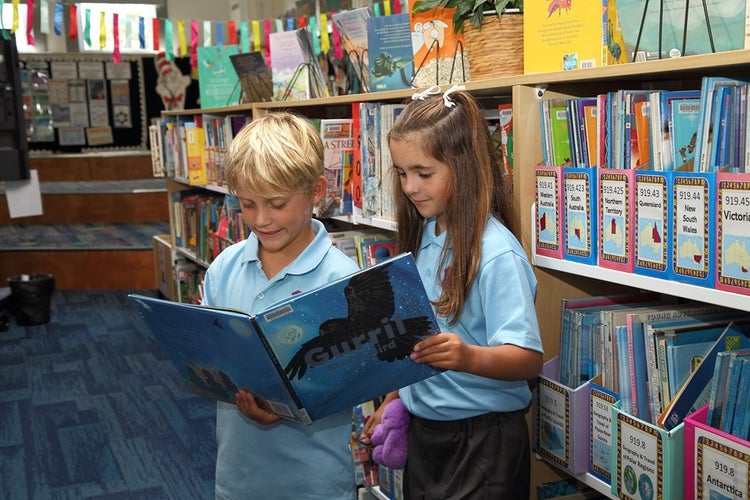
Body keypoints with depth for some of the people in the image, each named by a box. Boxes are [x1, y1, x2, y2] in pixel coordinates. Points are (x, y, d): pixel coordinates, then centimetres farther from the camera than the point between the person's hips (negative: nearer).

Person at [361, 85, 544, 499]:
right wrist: (393, 401, 15)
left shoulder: (496, 253, -19)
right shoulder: (423, 236, 4)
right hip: (421, 430, 7)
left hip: (482, 439, -7)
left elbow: (528, 358, -24)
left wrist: (468, 357, -42)